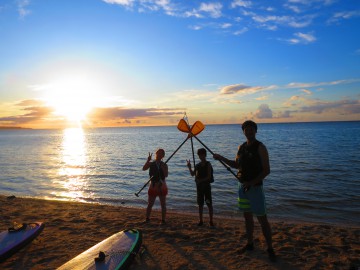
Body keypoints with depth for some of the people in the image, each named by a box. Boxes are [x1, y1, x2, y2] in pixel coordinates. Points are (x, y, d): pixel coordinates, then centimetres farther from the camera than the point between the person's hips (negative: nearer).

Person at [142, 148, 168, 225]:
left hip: (162, 187, 0)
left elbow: (166, 175, -14)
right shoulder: (151, 164, -1)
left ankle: (163, 220, 17)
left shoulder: (164, 165, -1)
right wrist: (148, 160, -29)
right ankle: (147, 219, 21)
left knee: (163, 205, 7)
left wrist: (162, 167, -25)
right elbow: (144, 168, -19)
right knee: (150, 205, 7)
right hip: (153, 187, 0)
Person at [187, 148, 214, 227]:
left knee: (209, 204, -1)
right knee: (200, 204, 9)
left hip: (206, 185, -5)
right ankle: (201, 220, 17)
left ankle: (211, 221, 6)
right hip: (199, 186, 5)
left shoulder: (208, 164, -6)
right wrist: (189, 167, -9)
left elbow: (209, 176, -13)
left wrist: (200, 180, -23)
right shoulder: (198, 165, 10)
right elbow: (193, 174, 6)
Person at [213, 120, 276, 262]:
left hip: (255, 187, -6)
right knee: (247, 216, 15)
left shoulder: (260, 147, -11)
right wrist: (221, 158, 9)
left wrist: (252, 183, -22)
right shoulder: (241, 147, 8)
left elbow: (266, 170, -14)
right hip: (242, 186, 6)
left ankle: (270, 249, 11)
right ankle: (250, 244, 29)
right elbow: (236, 164, 20)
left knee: (262, 218, -2)